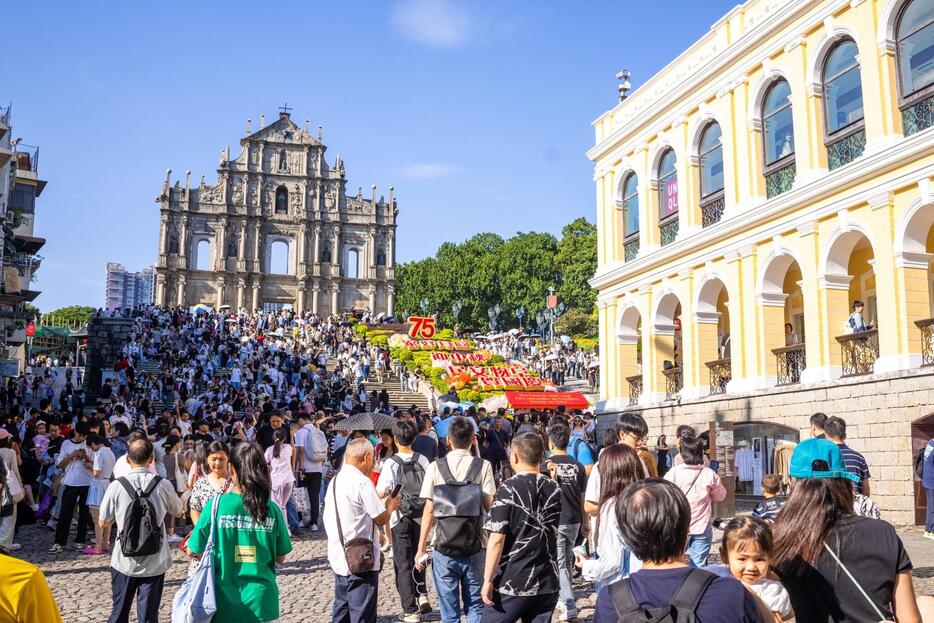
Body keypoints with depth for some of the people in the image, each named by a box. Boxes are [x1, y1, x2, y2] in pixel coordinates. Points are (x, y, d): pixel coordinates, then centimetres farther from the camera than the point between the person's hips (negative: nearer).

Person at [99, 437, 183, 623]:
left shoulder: (116, 486, -11)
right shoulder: (163, 485, -9)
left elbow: (103, 523, 1)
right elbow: (178, 512, 10)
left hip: (124, 562, 1)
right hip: (154, 563, 0)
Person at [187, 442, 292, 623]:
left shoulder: (216, 505, -12)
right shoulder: (272, 509, -8)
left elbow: (193, 552, -4)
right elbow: (280, 558, 1)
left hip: (226, 602, -1)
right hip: (261, 601, 1)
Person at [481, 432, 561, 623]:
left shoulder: (508, 489, -12)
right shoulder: (554, 489, 4)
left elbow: (497, 539, -16)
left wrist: (487, 580, -10)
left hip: (512, 584, -5)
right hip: (547, 584, 5)